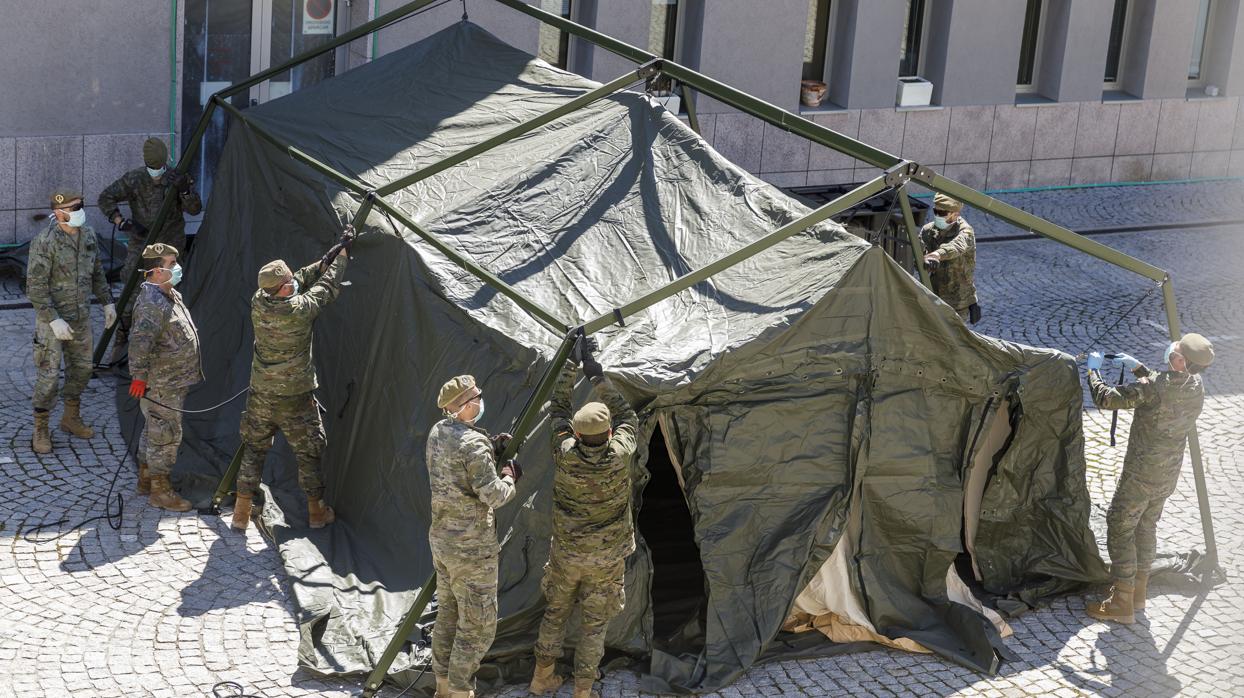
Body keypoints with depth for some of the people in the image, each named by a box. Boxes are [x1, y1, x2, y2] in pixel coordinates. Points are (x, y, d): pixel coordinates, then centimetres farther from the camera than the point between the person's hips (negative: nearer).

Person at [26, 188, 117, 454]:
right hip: (52, 317, -7)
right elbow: (35, 286, -23)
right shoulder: (44, 242, -24)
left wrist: (107, 302, 12)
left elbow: (95, 271, 13)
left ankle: (71, 418, 35)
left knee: (81, 367, 16)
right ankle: (40, 431, 12)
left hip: (80, 315, 7)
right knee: (49, 374, -2)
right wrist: (53, 320, -27)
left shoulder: (87, 233, -2)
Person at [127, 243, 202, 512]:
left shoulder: (171, 295, 11)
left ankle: (146, 479, 33)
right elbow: (140, 340, -34)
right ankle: (159, 490, 8)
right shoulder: (151, 303, -24)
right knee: (165, 436, -2)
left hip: (173, 381, 10)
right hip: (160, 384, -10)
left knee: (154, 431, 20)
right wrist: (139, 376, -35)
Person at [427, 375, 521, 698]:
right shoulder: (473, 444, -25)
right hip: (472, 548, -9)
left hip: (441, 538, 9)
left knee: (448, 614, 21)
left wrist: (492, 450, 9)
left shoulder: (437, 432, 2)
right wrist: (509, 478, -4)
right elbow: (493, 496, -23)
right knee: (478, 626, 5)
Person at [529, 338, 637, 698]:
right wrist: (597, 375, -1)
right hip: (606, 558, -1)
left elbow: (558, 408, -2)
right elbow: (627, 417, -2)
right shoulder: (619, 455, -21)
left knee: (555, 611, 21)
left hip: (565, 553, 2)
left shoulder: (565, 454, -18)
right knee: (594, 623, 10)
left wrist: (571, 363, 1)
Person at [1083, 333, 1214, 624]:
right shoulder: (1195, 386, -3)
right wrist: (1138, 368, 17)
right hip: (1168, 476, 8)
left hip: (1140, 476, -8)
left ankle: (1121, 604, 7)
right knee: (1146, 528, 22)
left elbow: (1106, 399, -22)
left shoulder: (1155, 387, -28)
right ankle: (1138, 592, 33)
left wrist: (1093, 369, -6)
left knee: (1120, 529, 3)